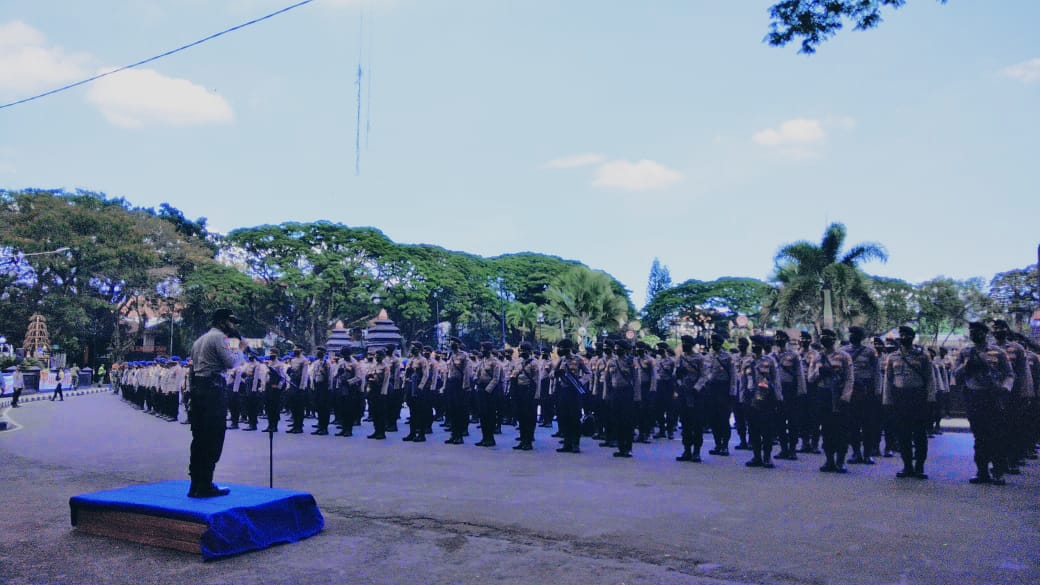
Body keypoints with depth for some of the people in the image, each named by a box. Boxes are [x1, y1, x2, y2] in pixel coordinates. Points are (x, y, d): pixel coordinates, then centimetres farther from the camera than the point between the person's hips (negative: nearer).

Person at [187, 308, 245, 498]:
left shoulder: (200, 339, 23)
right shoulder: (218, 337, -6)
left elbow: (193, 365, 20)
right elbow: (230, 363, -15)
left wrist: (195, 392, 19)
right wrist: (240, 349, 1)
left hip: (197, 388, 9)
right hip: (212, 388, -9)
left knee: (199, 437, 11)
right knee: (213, 438, -6)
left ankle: (196, 485, 14)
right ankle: (205, 486, -5)